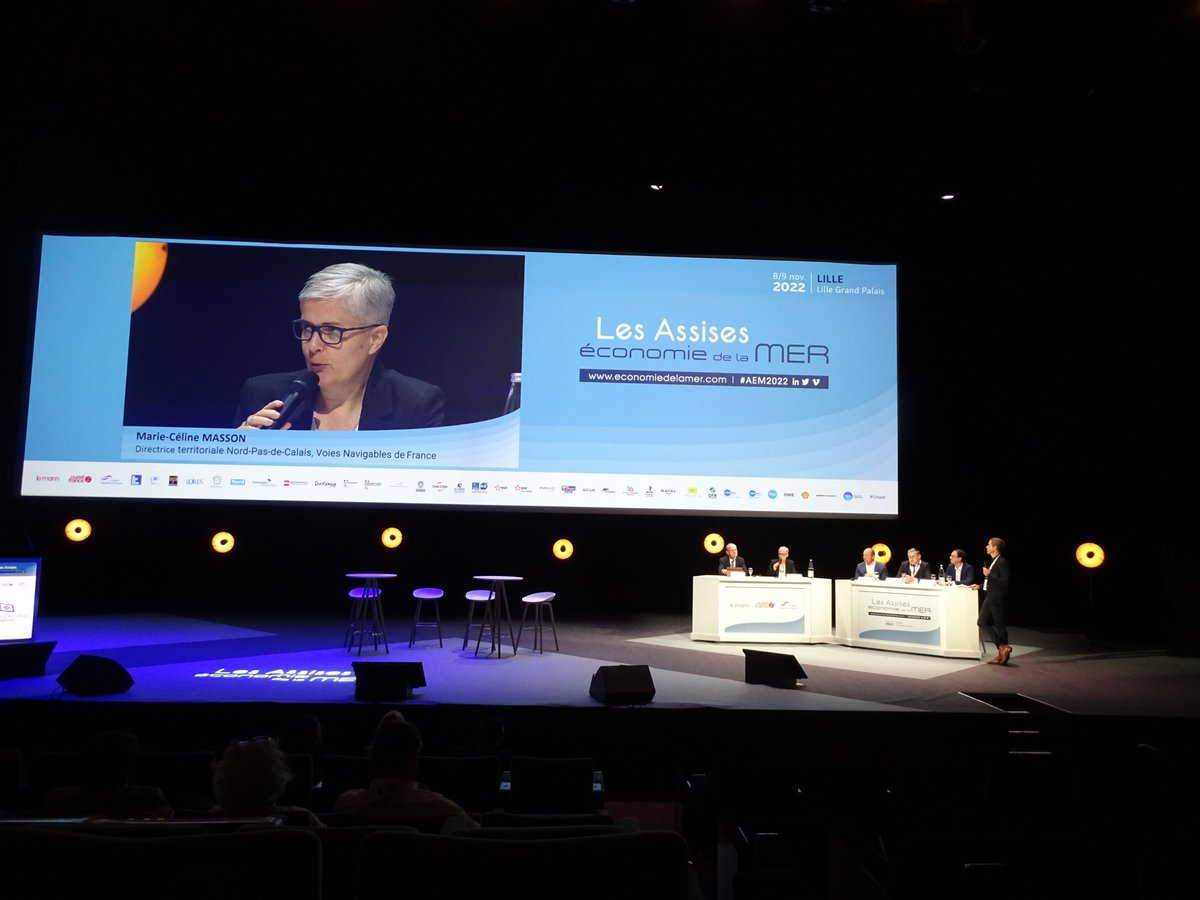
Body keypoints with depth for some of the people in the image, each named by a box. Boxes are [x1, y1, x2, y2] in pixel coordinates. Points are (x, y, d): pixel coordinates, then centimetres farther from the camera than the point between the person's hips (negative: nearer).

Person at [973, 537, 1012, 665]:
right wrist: (980, 586, 15)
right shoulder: (993, 561, 14)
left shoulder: (1002, 562, -14)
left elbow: (1005, 582, -21)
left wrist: (989, 574, -20)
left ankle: (1004, 648, 9)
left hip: (998, 598, -10)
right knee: (982, 622, 7)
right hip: (989, 597, 10)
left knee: (999, 625, -1)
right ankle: (1002, 648, 12)